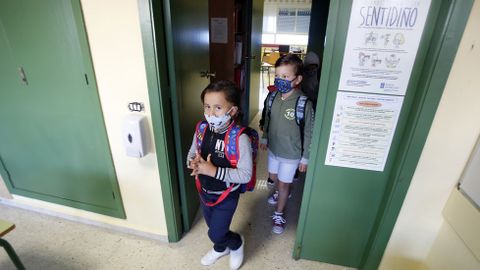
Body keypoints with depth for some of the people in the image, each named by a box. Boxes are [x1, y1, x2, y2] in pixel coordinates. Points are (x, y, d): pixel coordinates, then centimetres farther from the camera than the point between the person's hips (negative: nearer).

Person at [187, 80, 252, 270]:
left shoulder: (240, 138, -29)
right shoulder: (201, 130, -11)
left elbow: (245, 174, -28)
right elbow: (191, 153, 4)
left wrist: (214, 170, -34)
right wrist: (193, 163, -19)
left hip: (226, 196, -6)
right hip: (205, 192, 6)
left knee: (216, 233, 9)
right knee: (213, 227, 27)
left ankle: (237, 243, 43)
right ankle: (220, 248, 59)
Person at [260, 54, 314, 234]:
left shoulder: (304, 104, -24)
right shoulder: (273, 97, -9)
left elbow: (308, 133, -16)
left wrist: (305, 158, -11)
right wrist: (264, 138, 15)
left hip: (291, 154, -5)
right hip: (273, 148, 6)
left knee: (284, 183, 11)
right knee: (273, 176, 25)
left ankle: (279, 215, 34)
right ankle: (282, 193, 59)